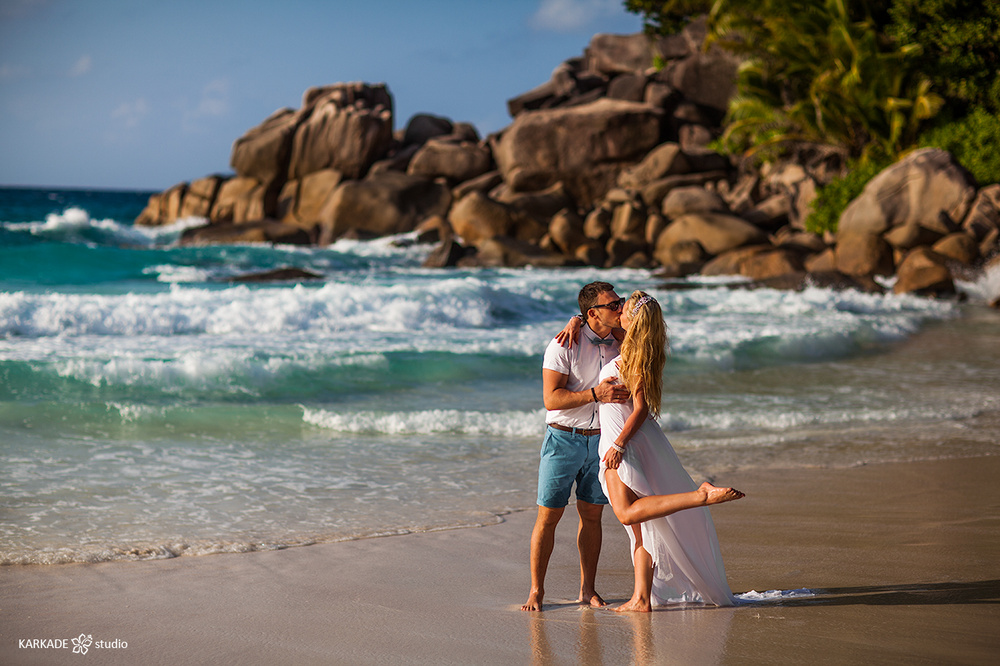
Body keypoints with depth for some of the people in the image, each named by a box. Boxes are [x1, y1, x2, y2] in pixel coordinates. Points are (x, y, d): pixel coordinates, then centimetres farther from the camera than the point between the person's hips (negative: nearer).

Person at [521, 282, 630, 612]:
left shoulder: (620, 343, 3)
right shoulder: (563, 346, -14)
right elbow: (552, 399, -20)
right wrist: (596, 394, -29)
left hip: (600, 439, 5)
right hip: (563, 439, -4)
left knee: (592, 515, 7)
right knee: (548, 515, -3)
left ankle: (587, 589, 16)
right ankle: (536, 590, 5)